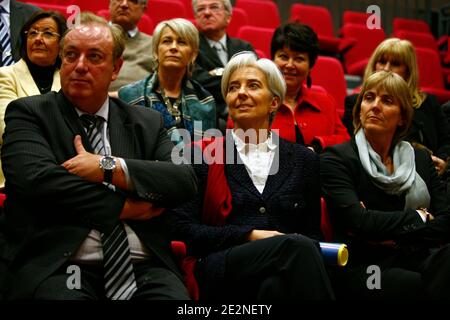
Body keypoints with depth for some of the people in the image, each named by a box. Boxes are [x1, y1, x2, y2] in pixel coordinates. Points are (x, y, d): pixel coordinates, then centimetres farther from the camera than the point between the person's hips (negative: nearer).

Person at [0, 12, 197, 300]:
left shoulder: (148, 123, 17)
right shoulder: (29, 114, 8)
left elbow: (186, 181, 3)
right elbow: (38, 179, -9)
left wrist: (111, 168, -9)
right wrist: (123, 206, -4)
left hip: (143, 266, 3)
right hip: (58, 265, -2)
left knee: (173, 296, -28)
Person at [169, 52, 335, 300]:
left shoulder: (304, 160, 19)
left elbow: (312, 233, 18)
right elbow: (182, 228, 4)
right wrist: (249, 236, -7)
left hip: (282, 273, 2)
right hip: (222, 274, -1)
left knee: (276, 286, -37)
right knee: (296, 247, -32)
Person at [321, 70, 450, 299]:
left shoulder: (420, 159, 19)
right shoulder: (336, 158, 5)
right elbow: (358, 220, -11)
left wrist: (394, 236, -7)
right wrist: (419, 218, 0)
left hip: (419, 260, 4)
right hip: (362, 266, -4)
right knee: (420, 287, -35)